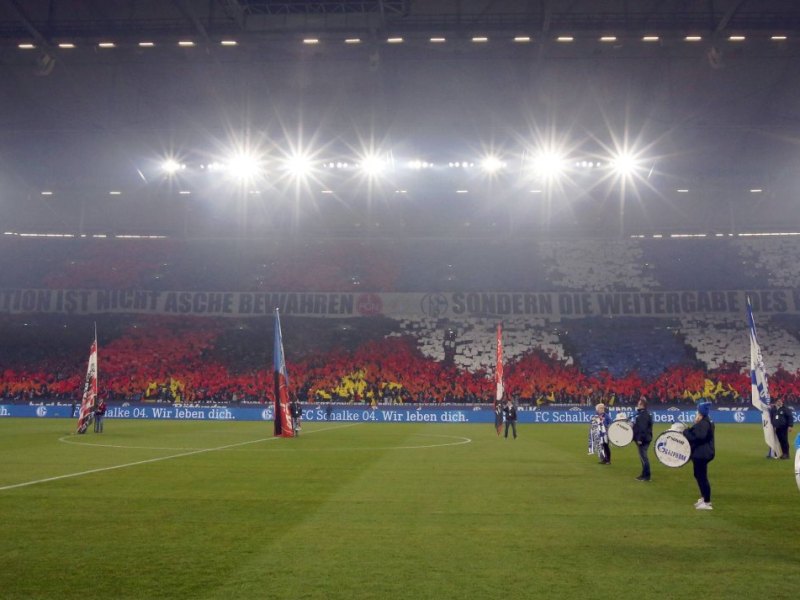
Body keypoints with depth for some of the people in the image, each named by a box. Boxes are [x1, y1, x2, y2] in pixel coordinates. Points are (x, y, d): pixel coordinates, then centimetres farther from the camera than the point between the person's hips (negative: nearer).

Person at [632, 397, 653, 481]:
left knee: (644, 457, -6)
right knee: (643, 457, 16)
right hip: (643, 439, 11)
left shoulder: (644, 414, -19)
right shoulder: (641, 413, 15)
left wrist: (640, 439, -26)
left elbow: (643, 428, -26)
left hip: (643, 440, -11)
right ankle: (644, 474, 23)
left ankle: (646, 476, -2)